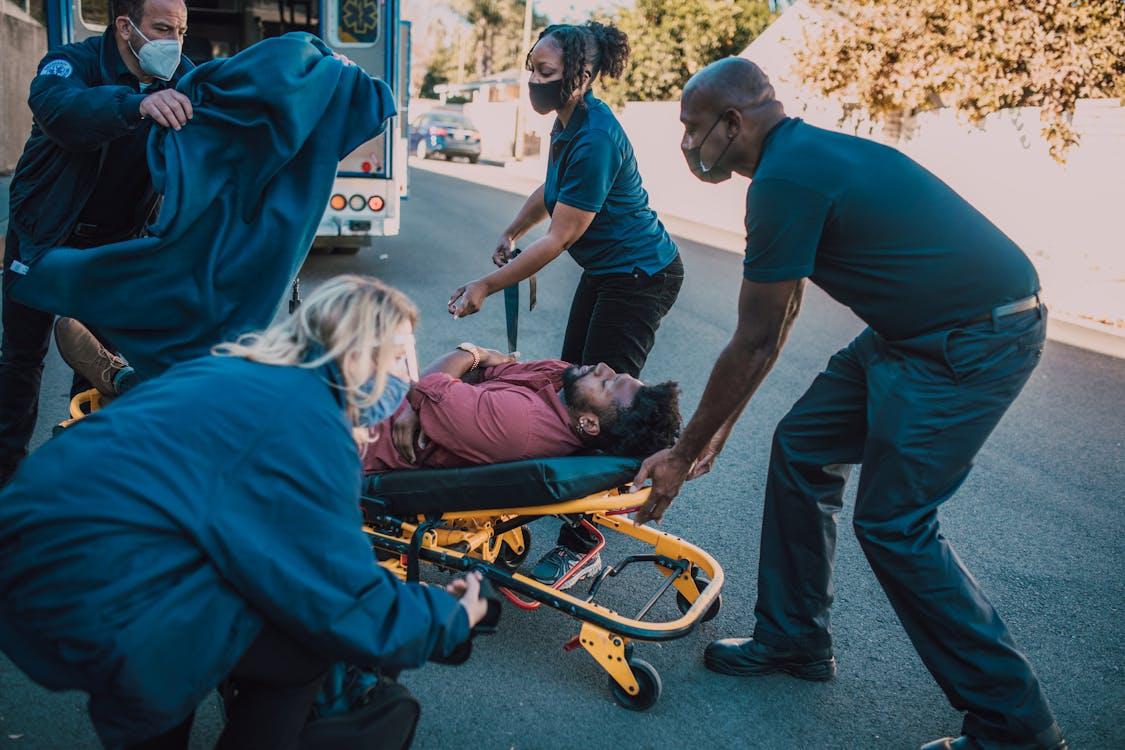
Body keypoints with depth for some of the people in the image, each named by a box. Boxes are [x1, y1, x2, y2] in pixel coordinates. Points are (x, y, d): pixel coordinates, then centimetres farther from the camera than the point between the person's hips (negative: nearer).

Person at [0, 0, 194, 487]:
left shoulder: (181, 81, -7)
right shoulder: (73, 62, -21)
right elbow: (60, 109, -43)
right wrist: (137, 104, -61)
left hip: (114, 240, 3)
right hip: (44, 232, -3)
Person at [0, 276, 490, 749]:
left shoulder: (231, 370, 14)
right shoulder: (308, 419, -11)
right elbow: (349, 611, -11)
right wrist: (451, 620, 6)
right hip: (95, 614, -9)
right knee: (311, 634, 1)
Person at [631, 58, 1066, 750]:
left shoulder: (786, 178, -21)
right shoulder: (803, 154, 11)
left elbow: (754, 342, -17)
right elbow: (780, 320, 16)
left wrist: (685, 453, -7)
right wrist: (719, 427, 19)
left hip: (976, 342, -10)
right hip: (916, 329, 10)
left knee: (894, 524, -7)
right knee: (801, 447, 12)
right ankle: (794, 640, 26)